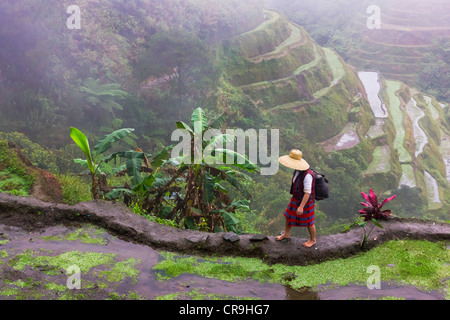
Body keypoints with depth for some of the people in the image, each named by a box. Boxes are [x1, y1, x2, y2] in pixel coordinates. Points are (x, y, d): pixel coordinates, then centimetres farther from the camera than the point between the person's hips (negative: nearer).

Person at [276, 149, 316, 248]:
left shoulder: (307, 175, -34)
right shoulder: (297, 170, -7)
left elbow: (308, 193, -30)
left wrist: (301, 207, -28)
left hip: (306, 201, -8)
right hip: (296, 199, 8)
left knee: (308, 222, 12)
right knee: (288, 215, 19)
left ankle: (312, 240, 37)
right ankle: (286, 234, 42)